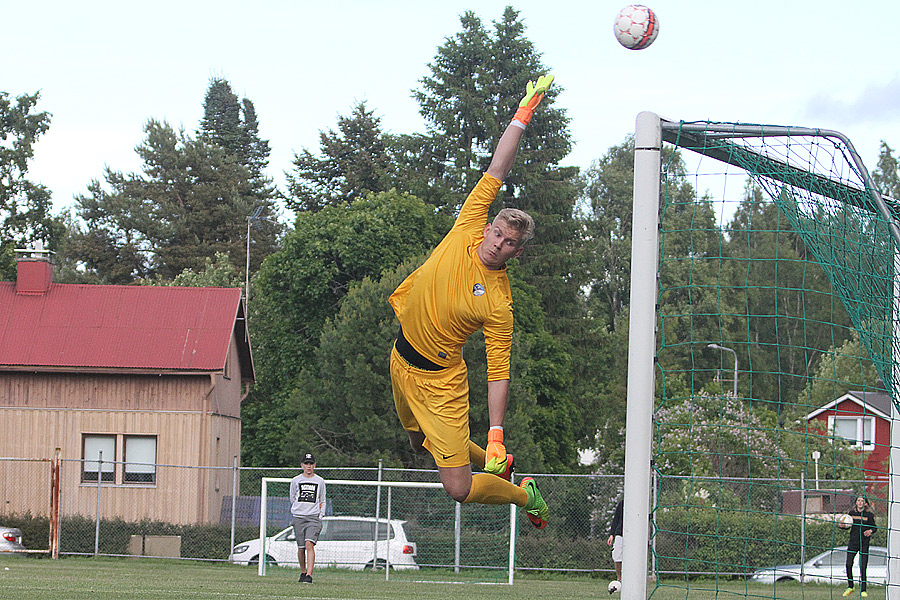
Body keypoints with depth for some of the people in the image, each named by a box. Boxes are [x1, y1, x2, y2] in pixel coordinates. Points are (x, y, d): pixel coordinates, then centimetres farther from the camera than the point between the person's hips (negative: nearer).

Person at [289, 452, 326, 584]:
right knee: (301, 548, 4)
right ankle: (303, 572, 24)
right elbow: (292, 499, 16)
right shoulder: (296, 481, 8)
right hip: (298, 517, 2)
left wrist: (320, 515, 4)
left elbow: (322, 501, 16)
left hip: (314, 517, -2)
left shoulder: (320, 481, 9)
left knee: (309, 544, -18)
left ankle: (309, 575, -25)